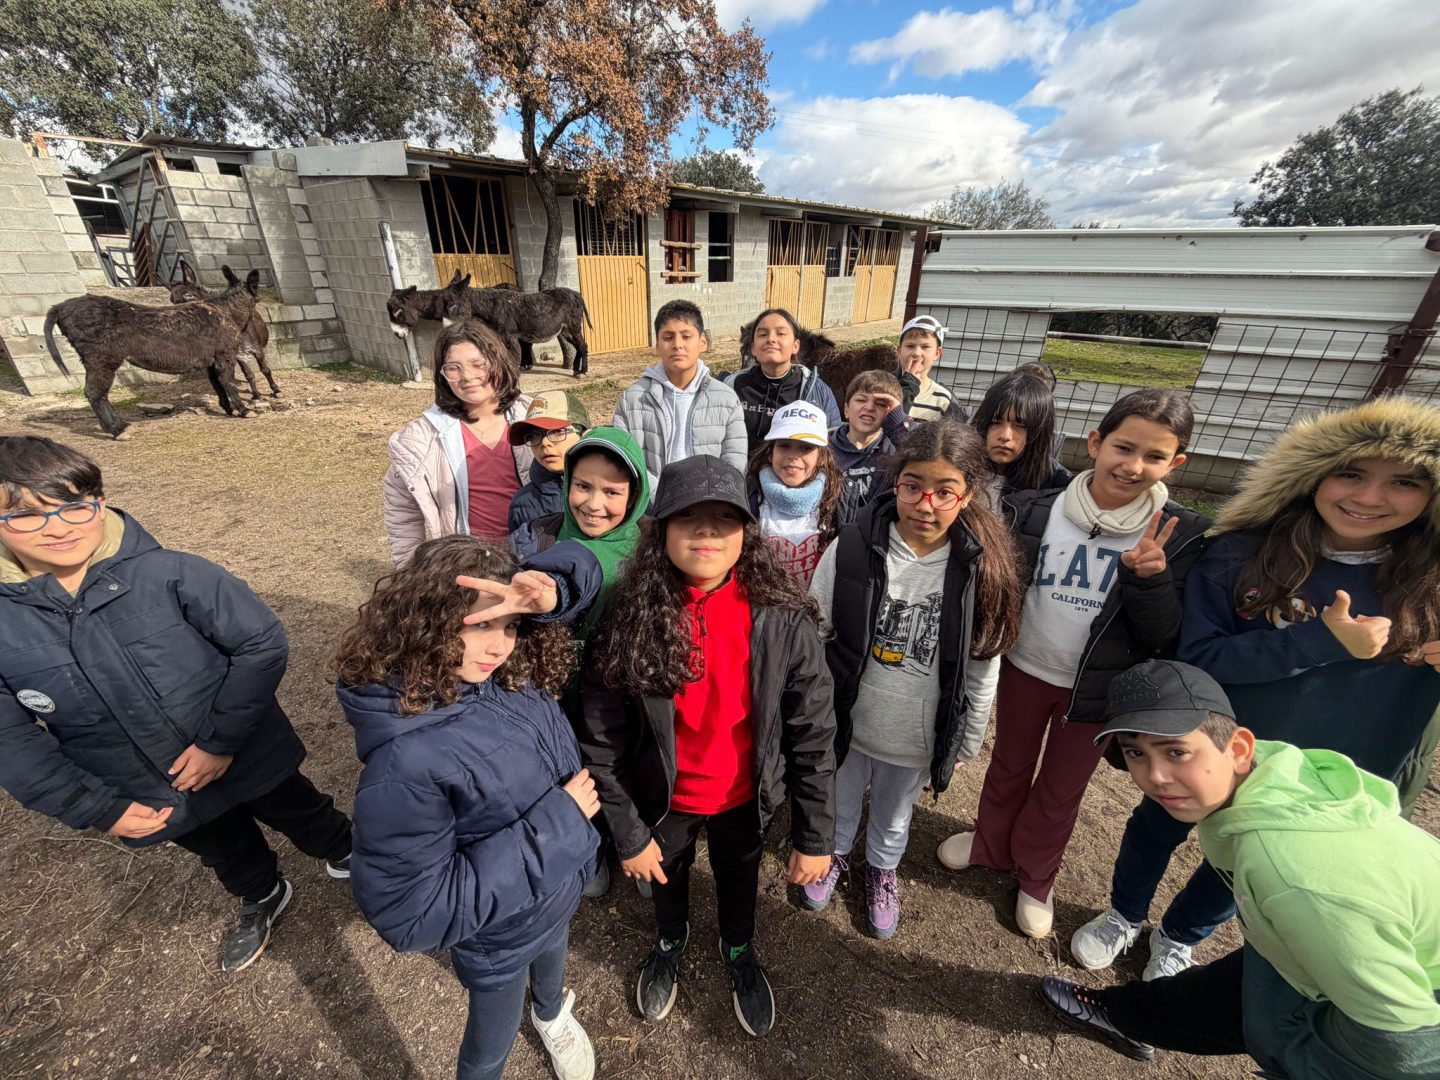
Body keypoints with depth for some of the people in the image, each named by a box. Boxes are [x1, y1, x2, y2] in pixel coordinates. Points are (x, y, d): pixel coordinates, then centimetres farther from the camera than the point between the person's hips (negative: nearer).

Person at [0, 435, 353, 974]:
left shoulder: (171, 574, -25)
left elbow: (262, 642, -21)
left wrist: (221, 739, -21)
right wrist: (99, 809, -8)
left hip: (250, 759, -3)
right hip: (153, 799, 3)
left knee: (302, 815, 23)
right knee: (227, 854, 30)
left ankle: (348, 854, 55)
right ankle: (261, 900, 61)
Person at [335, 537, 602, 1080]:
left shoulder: (515, 677, -21)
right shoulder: (405, 762, -37)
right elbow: (413, 917, -29)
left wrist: (548, 596, -37)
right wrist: (556, 822, -31)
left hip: (558, 892, 6)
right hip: (499, 932, -6)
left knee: (552, 963, 38)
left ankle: (552, 1014, 70)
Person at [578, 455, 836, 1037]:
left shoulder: (782, 619, -25)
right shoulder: (628, 621, -25)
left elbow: (813, 732, -15)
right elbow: (603, 740, -14)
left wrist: (814, 836, -9)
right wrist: (628, 834, -7)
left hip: (745, 796, 0)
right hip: (663, 798, 0)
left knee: (739, 875, 30)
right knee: (668, 876, 30)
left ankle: (738, 950, 65)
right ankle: (670, 942, 66)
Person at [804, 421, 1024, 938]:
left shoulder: (984, 569, -17)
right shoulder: (852, 548, -20)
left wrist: (966, 744, 3)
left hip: (917, 738, 1)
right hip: (846, 721, 0)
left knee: (893, 818, 28)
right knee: (840, 804, 27)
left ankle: (881, 870, 59)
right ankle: (835, 855, 59)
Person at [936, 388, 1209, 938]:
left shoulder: (1181, 535, -13)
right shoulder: (1034, 510, -15)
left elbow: (1165, 637, -12)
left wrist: (1150, 578, -28)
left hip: (1099, 687, 0)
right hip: (1024, 669, 1)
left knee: (1061, 790, 20)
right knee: (1008, 766, 22)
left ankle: (1035, 878, 46)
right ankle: (991, 844, 49)